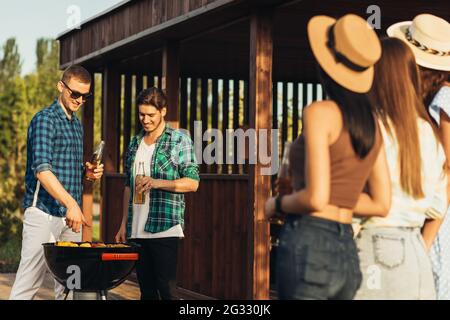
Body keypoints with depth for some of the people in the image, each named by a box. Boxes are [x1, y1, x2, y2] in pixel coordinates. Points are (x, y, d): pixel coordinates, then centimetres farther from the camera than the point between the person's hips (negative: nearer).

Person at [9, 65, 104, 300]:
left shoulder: (77, 125, 17)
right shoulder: (45, 120, -10)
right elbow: (42, 170, -22)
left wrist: (88, 171, 6)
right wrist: (71, 204, -34)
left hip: (70, 214, 8)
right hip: (43, 212, -8)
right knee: (29, 283, -9)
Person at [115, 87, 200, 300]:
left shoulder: (179, 140, -1)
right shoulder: (135, 143, 16)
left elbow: (192, 183, -6)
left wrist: (157, 183, -18)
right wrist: (124, 224, 15)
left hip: (165, 228, -5)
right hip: (137, 230, 6)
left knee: (166, 290, -8)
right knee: (146, 290, 8)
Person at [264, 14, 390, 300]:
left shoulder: (320, 112, -9)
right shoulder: (372, 122, 11)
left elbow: (316, 198, -17)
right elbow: (382, 204, 12)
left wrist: (276, 204, 2)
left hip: (309, 245, -7)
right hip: (347, 252, 7)